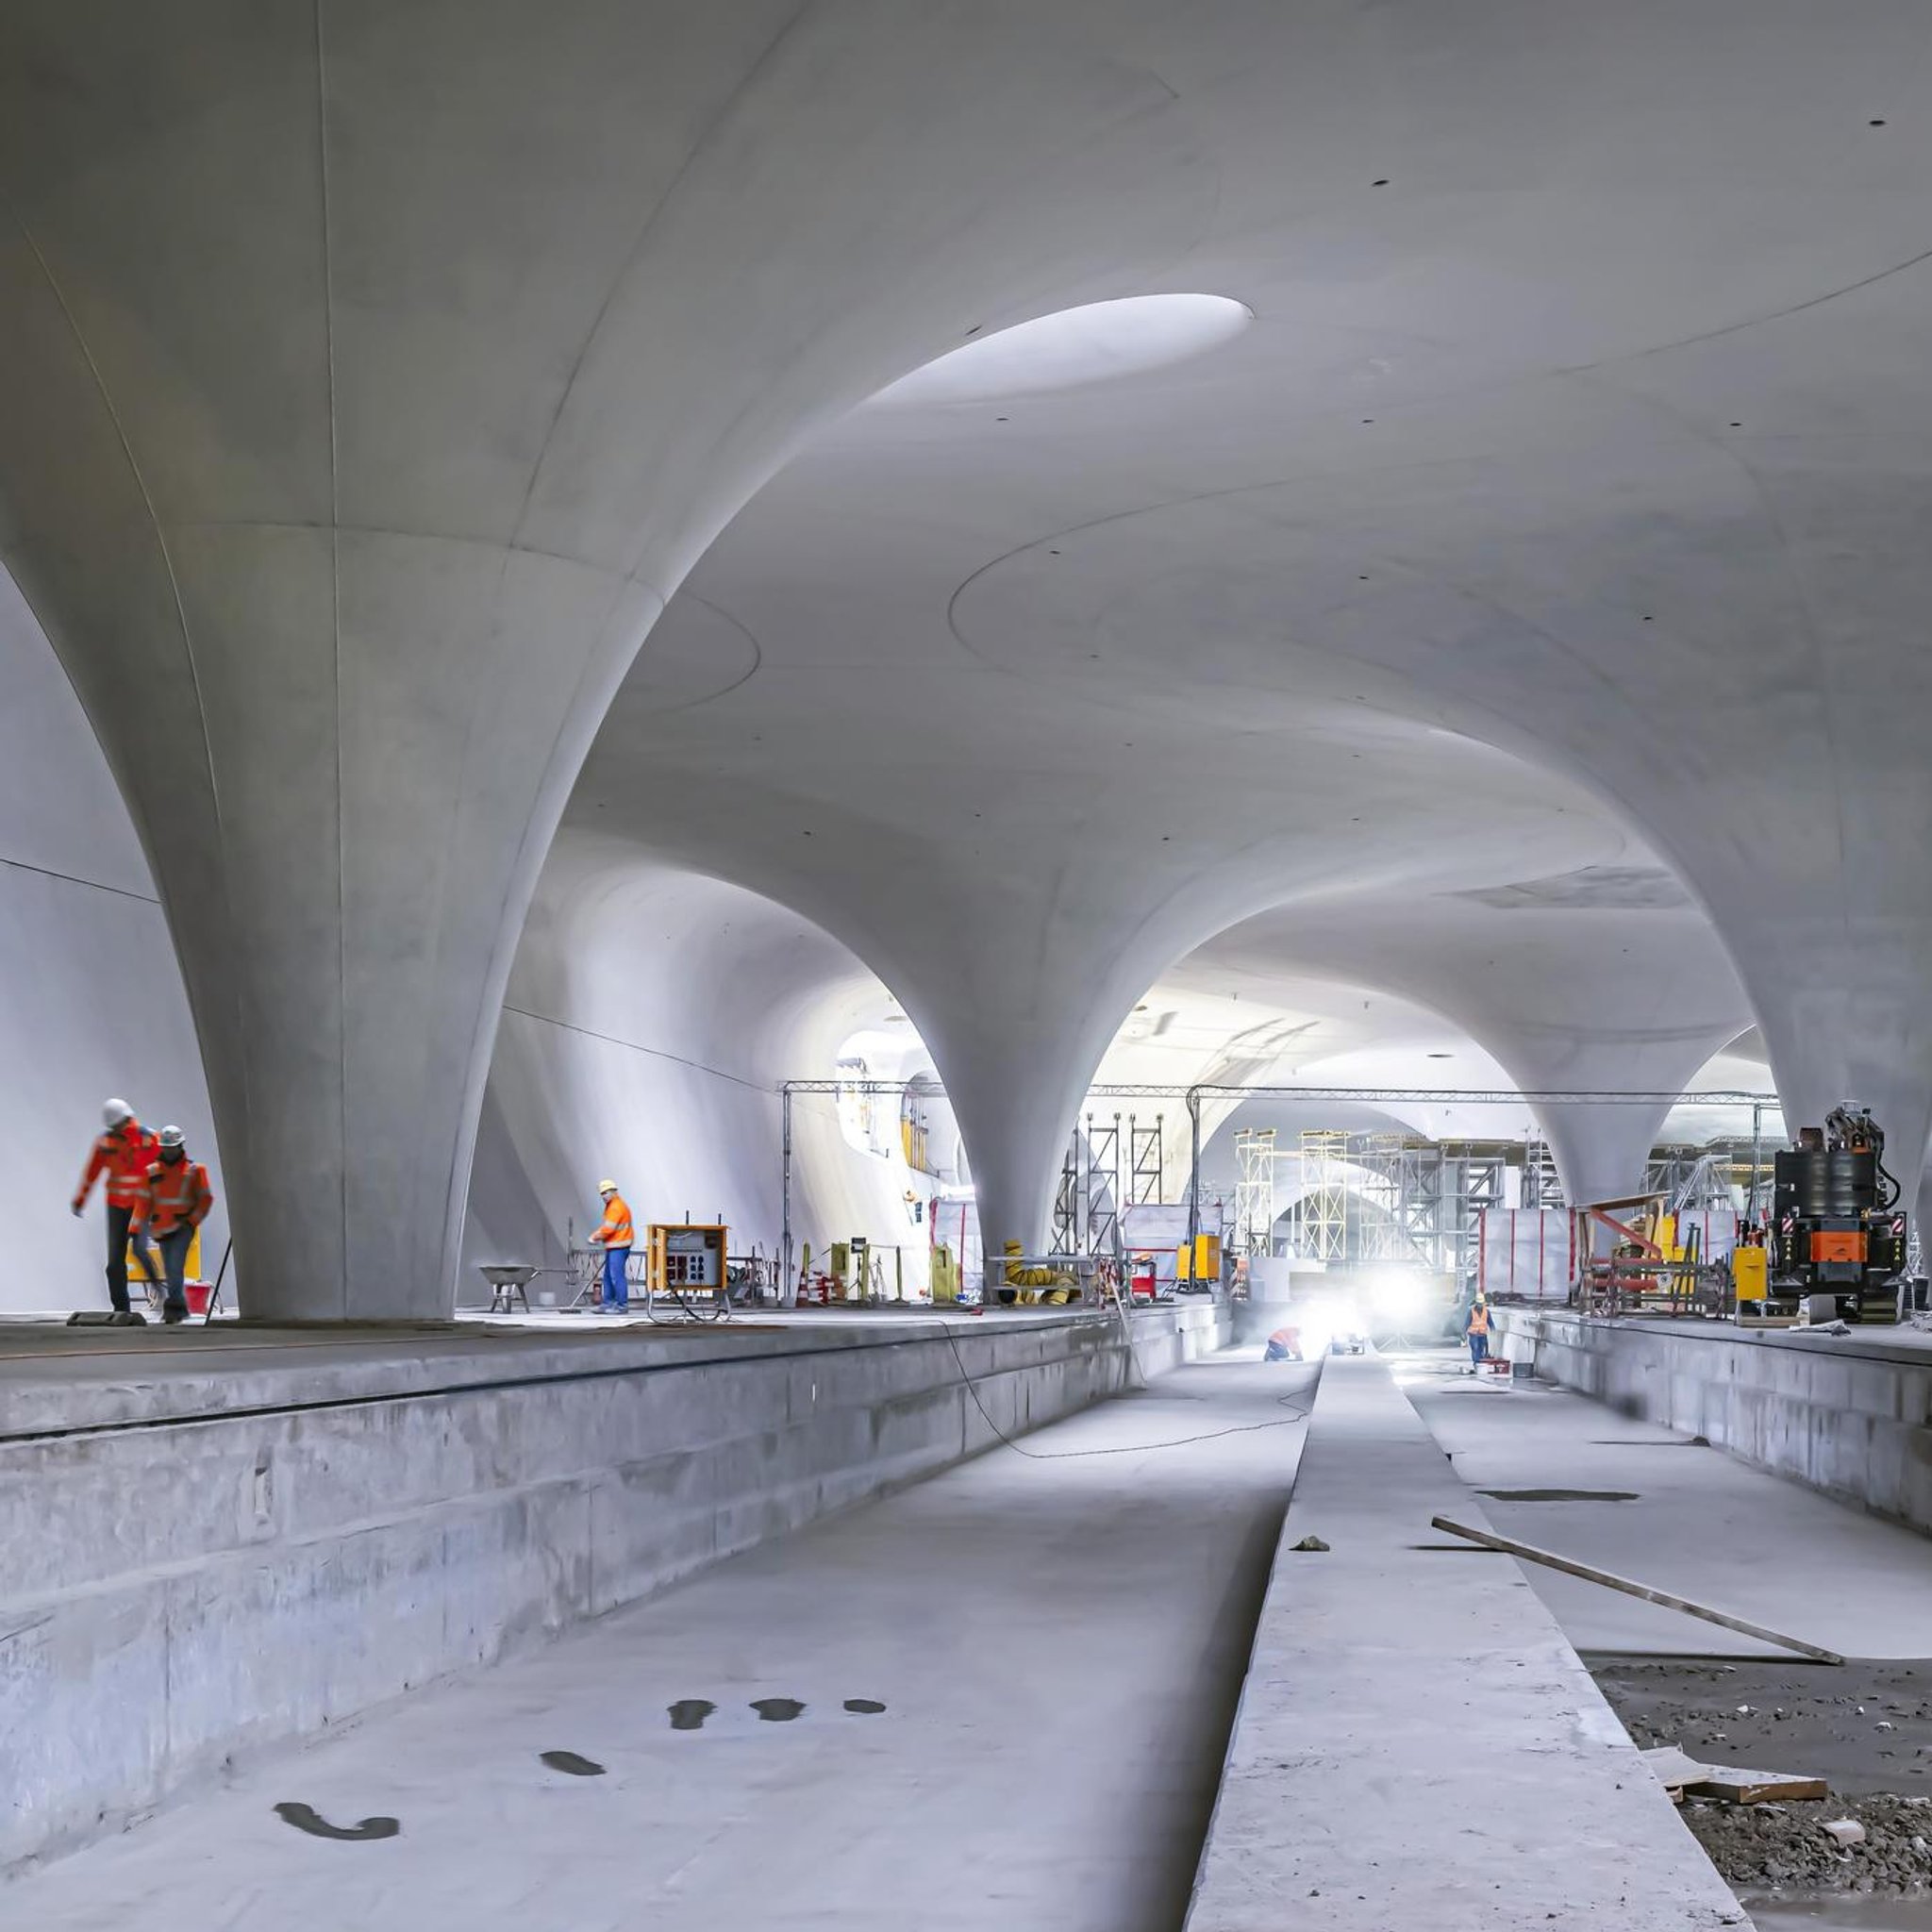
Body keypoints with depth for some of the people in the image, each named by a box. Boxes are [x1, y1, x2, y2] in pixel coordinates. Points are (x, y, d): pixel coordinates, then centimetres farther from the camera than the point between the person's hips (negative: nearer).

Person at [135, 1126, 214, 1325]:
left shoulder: (194, 1170, 0)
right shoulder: (152, 1172, 8)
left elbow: (206, 1198, 2)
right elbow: (144, 1202, 9)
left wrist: (192, 1220, -9)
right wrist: (136, 1230, 5)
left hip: (183, 1227, -4)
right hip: (162, 1229, 4)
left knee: (176, 1267, -16)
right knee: (170, 1270, 7)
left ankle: (173, 1307, -16)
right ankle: (180, 1308, 17)